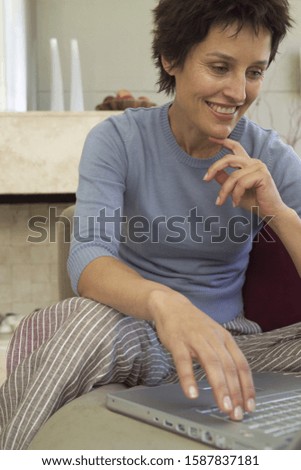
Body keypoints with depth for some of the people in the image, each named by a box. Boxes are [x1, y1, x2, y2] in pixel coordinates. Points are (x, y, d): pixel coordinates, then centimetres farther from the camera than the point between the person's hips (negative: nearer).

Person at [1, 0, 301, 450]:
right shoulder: (117, 140, -8)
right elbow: (87, 259, -25)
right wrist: (162, 301, -47)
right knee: (94, 320, -36)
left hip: (228, 343, 3)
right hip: (135, 337, -2)